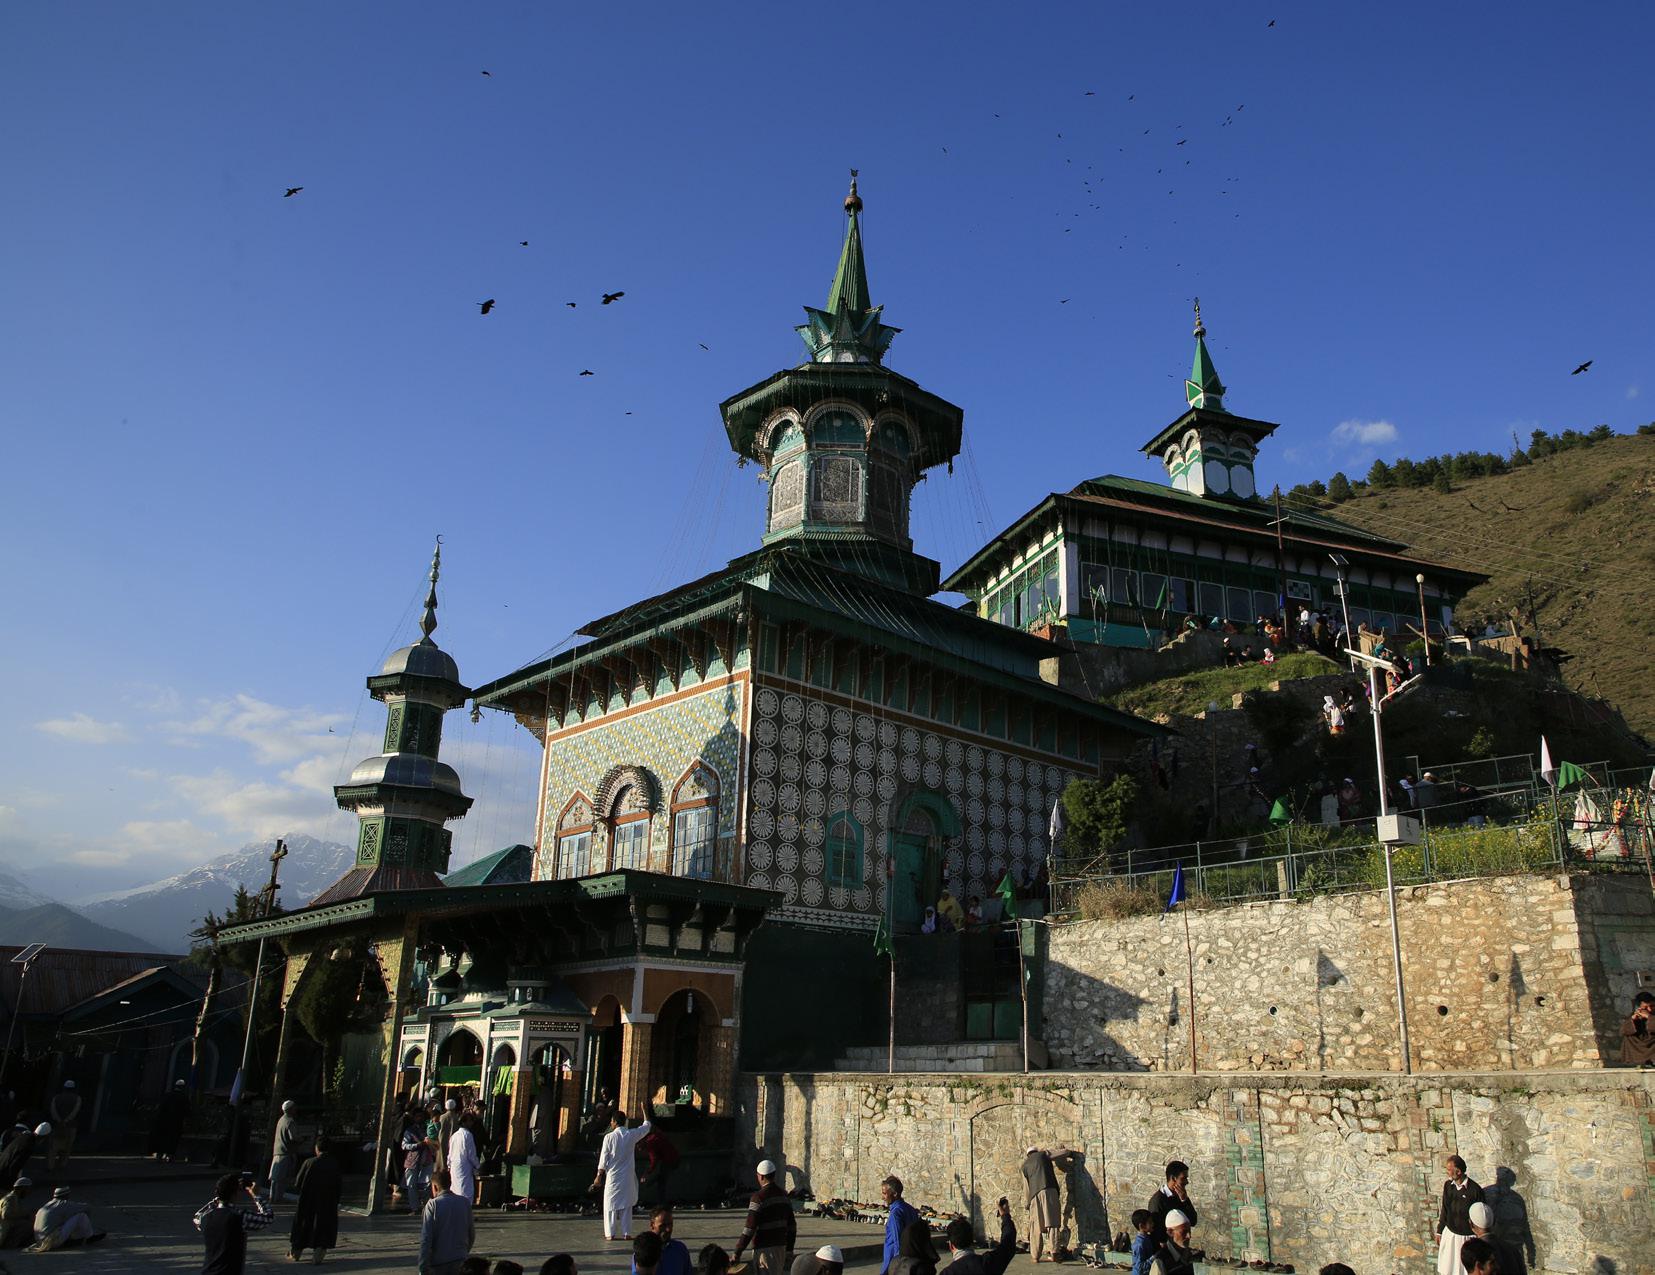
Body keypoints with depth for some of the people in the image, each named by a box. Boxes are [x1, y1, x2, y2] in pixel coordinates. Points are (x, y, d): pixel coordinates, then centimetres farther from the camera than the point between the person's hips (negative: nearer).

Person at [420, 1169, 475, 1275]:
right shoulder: (465, 1202, 3)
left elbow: (426, 1239, -14)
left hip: (438, 1263, -4)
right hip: (460, 1262, 4)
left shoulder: (432, 1205, -11)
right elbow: (472, 1234, 10)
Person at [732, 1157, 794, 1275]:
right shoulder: (784, 1195, 7)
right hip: (781, 1247, 7)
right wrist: (789, 1249, 20)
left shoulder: (759, 1197, -15)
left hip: (765, 1249, -7)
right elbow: (792, 1226, 12)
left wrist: (737, 1253, -12)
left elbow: (749, 1229, -18)